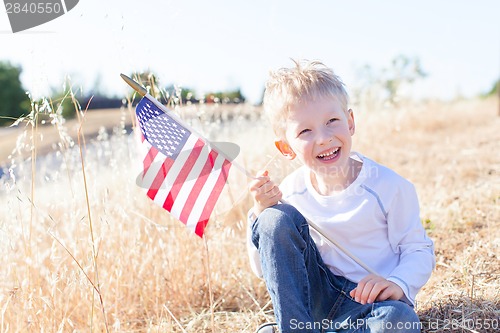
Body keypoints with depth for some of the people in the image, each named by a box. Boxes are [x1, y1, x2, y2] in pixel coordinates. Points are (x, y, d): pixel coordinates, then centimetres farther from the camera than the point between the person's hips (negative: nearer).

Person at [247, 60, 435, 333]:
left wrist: (398, 283, -27)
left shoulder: (389, 187, -13)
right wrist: (261, 214, -17)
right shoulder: (290, 191, -5)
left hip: (370, 301, -2)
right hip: (313, 298, 3)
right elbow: (263, 268, 1)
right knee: (276, 219, -19)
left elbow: (419, 251, -4)